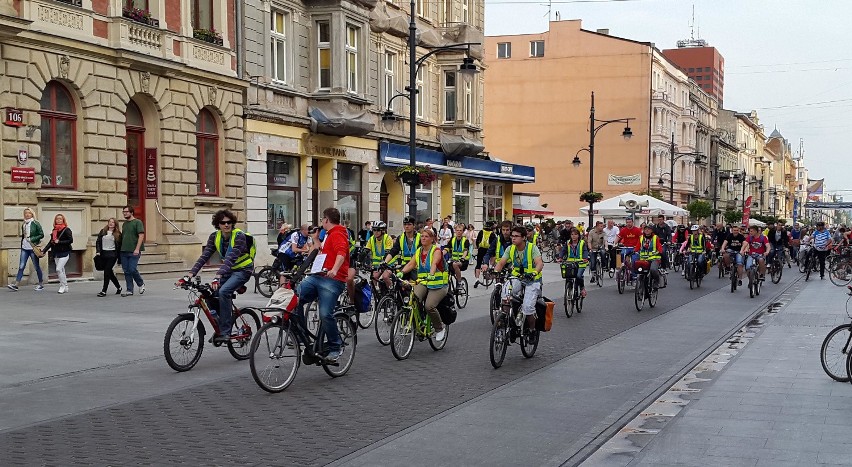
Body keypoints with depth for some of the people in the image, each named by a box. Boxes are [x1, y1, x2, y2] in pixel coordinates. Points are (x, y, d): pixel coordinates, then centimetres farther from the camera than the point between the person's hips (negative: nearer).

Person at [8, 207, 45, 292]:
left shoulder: (35, 224, -4)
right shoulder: (23, 225, 13)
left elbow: (42, 235, -7)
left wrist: (31, 239, -14)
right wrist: (22, 244, 16)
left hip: (33, 248, -5)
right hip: (24, 248, 5)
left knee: (36, 266, 2)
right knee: (21, 266, -1)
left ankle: (41, 284, 12)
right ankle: (16, 284, -5)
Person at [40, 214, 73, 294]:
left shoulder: (66, 230, -6)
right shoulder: (54, 230, 12)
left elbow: (71, 240, -13)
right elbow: (51, 242, 16)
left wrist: (59, 242, -16)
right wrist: (44, 251, 11)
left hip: (64, 253, -6)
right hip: (56, 253, 6)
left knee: (58, 269, -15)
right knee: (61, 270, 8)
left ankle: (62, 286, -3)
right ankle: (65, 287, 15)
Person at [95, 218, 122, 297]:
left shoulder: (118, 234, 2)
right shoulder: (102, 231, 10)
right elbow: (98, 242, 9)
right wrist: (98, 251, -4)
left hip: (112, 254, -4)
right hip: (103, 254, 4)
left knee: (107, 271, -11)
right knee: (109, 272, 10)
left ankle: (104, 291, -10)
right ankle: (118, 287, 28)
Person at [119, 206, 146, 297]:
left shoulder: (137, 222, -4)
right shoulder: (124, 223, 17)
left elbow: (141, 236, -11)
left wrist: (137, 249, -19)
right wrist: (120, 249, 12)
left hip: (134, 252, -7)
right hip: (124, 251, 7)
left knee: (132, 269, -12)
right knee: (126, 271, 4)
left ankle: (141, 284, 12)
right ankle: (129, 290, 9)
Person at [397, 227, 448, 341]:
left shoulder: (436, 250, -4)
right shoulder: (418, 251, 13)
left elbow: (434, 264, -24)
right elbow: (410, 264, 0)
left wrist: (431, 274, -43)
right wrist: (401, 272, -18)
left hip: (437, 284, -5)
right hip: (422, 283, 5)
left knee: (429, 306, -25)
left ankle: (440, 329, 1)